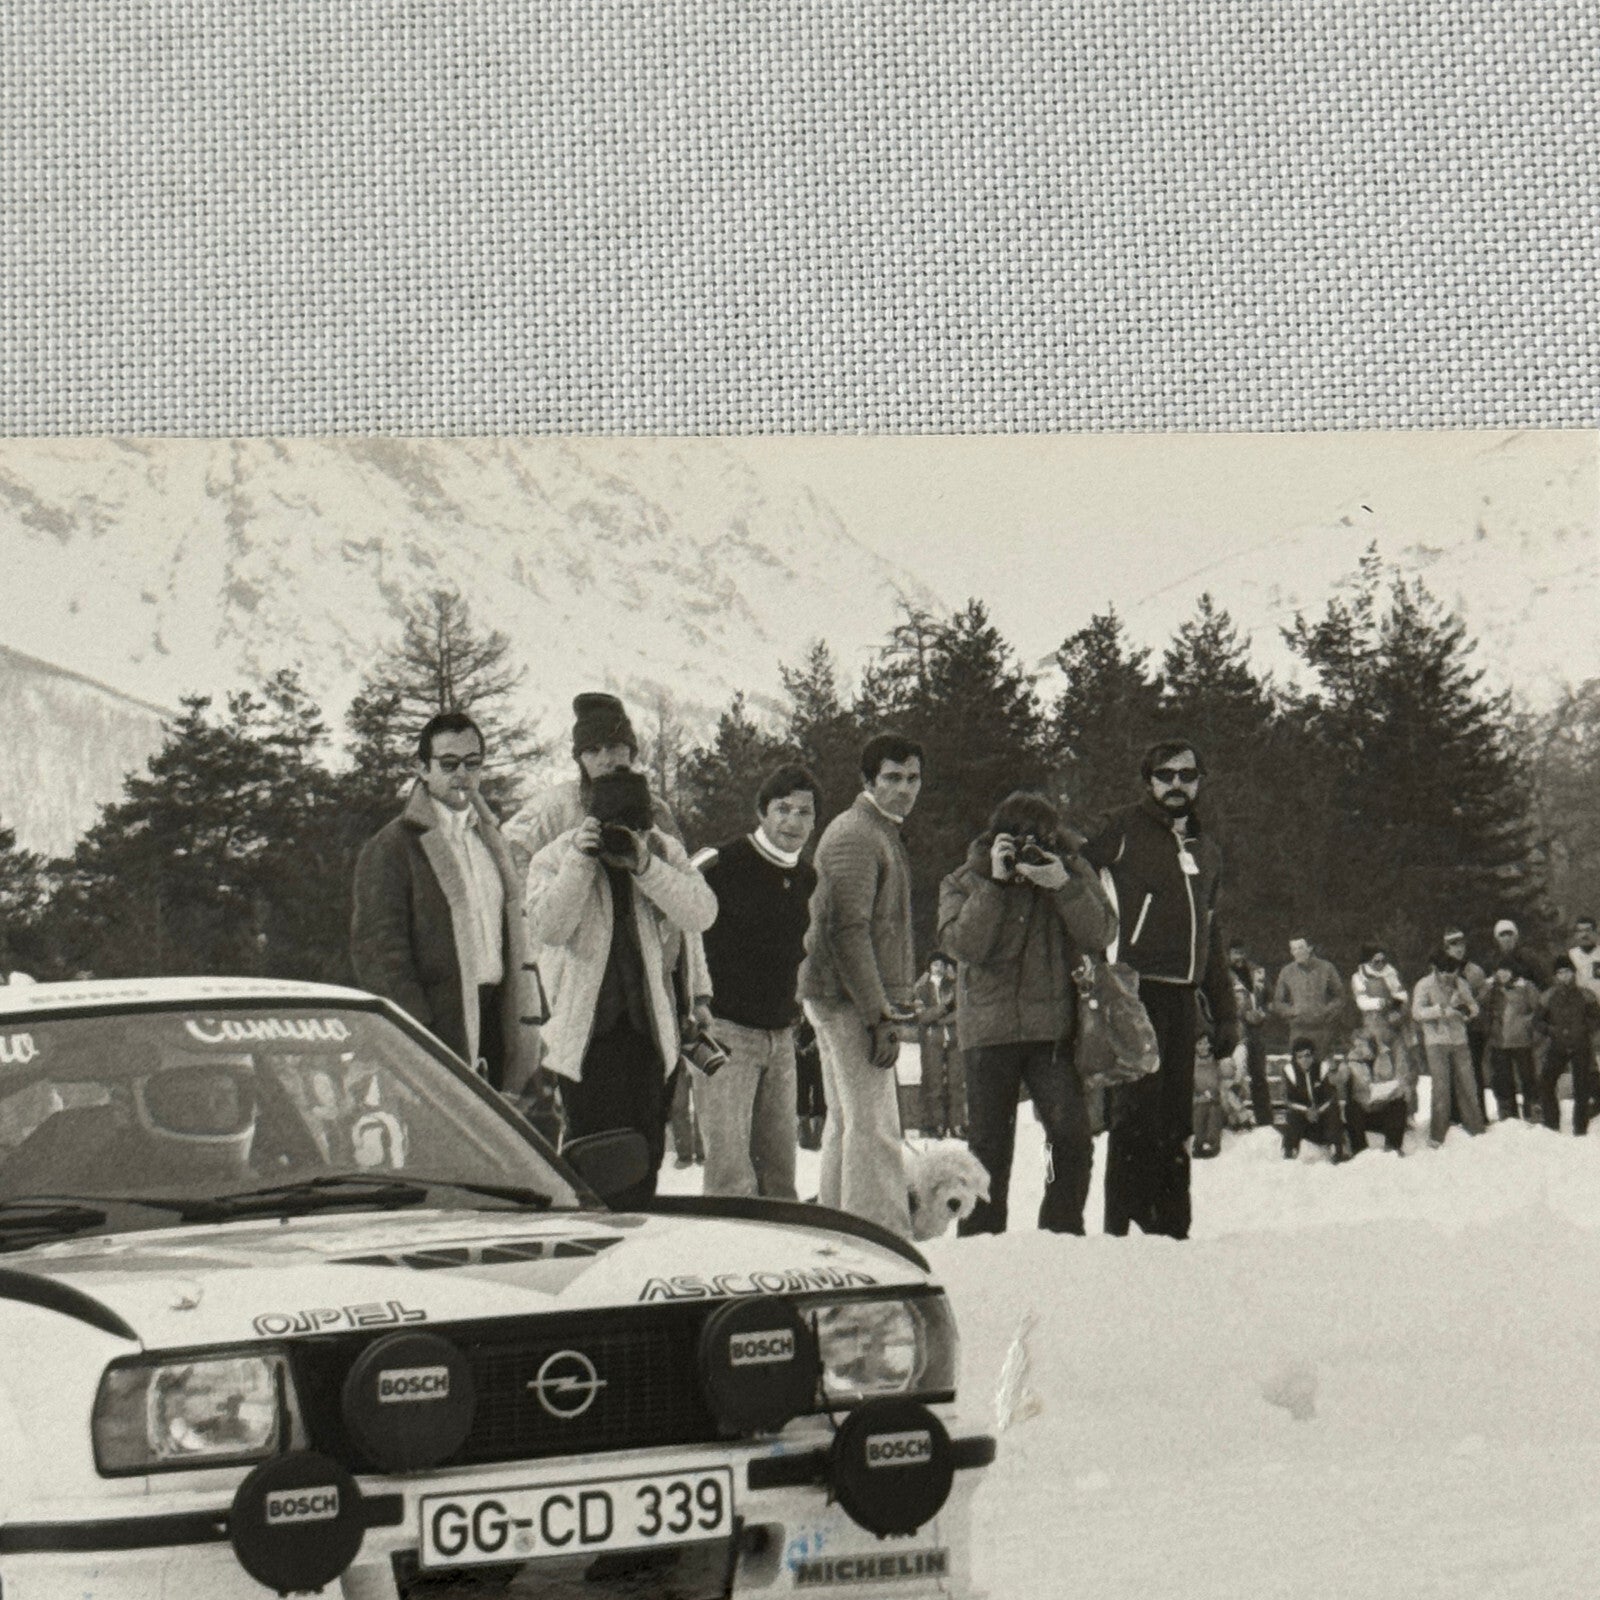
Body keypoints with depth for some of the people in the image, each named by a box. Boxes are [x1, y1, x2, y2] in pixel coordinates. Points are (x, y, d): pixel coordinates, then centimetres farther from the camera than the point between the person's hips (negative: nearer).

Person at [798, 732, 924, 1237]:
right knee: (874, 1129, -13)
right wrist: (879, 1016, -23)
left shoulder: (882, 834, 20)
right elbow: (848, 931, -21)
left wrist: (887, 1007, 21)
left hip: (836, 1000, 11)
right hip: (850, 1001, -11)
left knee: (845, 1123, 14)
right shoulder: (854, 836, -14)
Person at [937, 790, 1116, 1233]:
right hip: (989, 1027, 0)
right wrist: (995, 883, -18)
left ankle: (1063, 1230, 0)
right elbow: (962, 943, -13)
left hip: (1053, 1029, 0)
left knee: (1072, 1135, -12)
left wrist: (1063, 886, -18)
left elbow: (1100, 934, -6)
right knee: (988, 1143, 4)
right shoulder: (966, 881, 3)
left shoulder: (1073, 871, 5)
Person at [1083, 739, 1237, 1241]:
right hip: (1136, 989, -7)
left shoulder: (1205, 850, 21)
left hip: (1183, 997, 7)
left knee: (1176, 1120, 7)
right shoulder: (1121, 830, 0)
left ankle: (1171, 1226, 10)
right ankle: (1121, 1225, -8)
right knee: (1137, 1109, -11)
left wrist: (1224, 1012, 22)